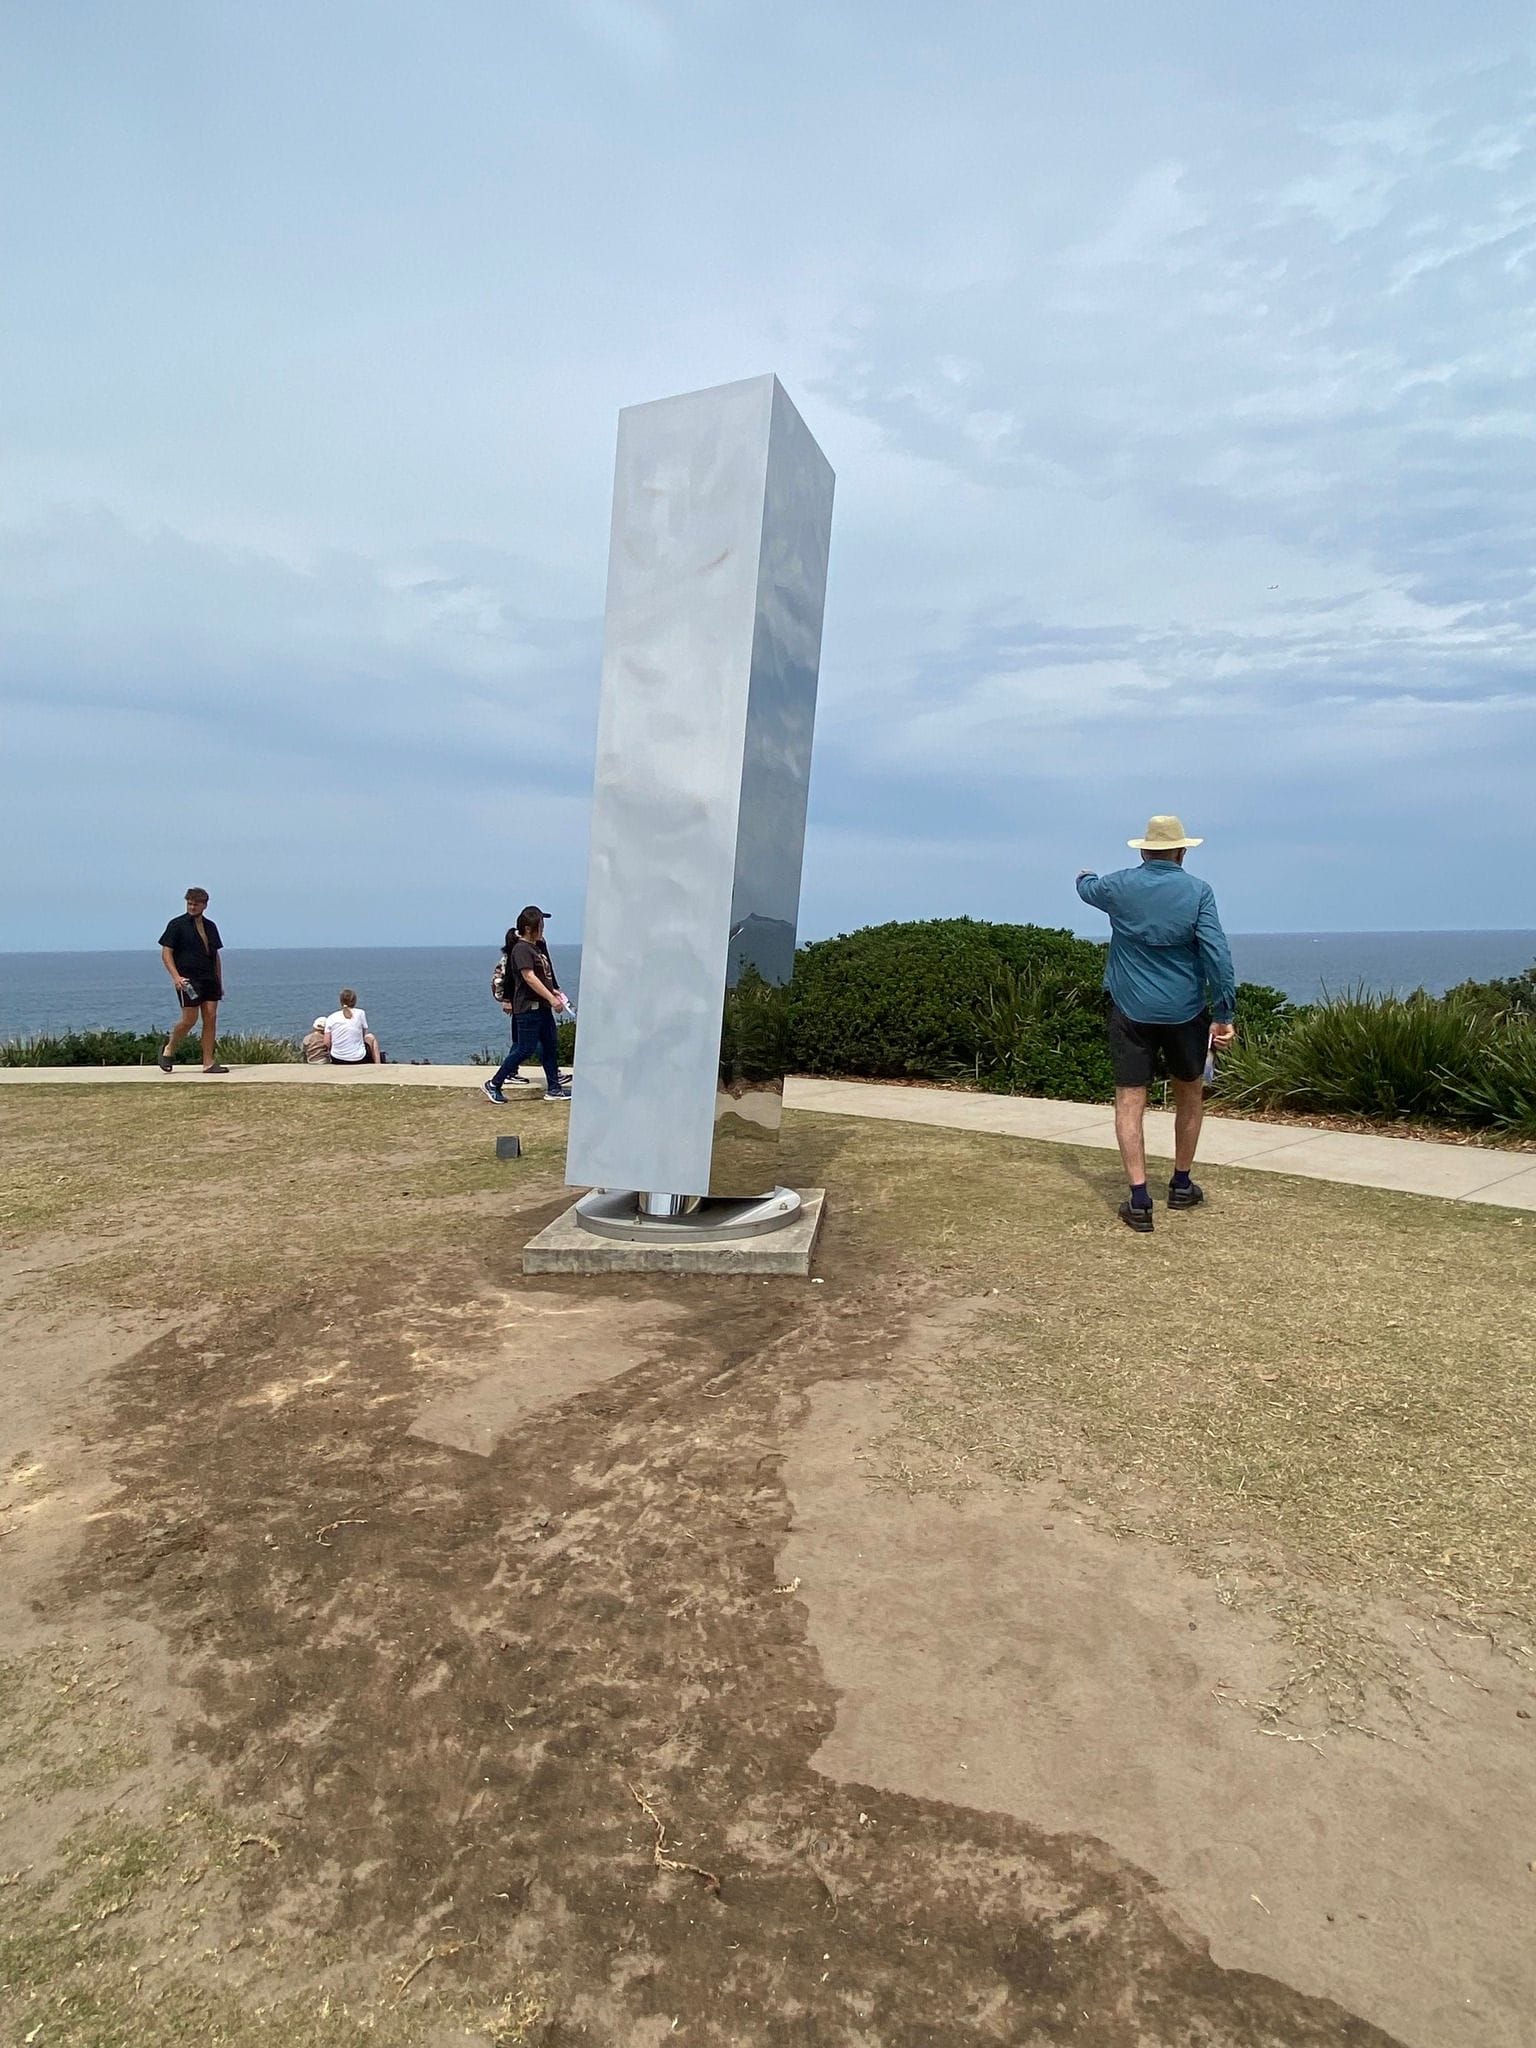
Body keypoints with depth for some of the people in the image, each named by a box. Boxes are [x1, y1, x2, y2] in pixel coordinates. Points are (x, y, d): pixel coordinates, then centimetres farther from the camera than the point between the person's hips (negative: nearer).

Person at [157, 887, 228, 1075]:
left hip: (210, 980, 5)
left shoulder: (210, 926, 15)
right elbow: (166, 952, -4)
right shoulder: (177, 924, -1)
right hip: (188, 980, -5)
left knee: (211, 1018, 0)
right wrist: (176, 976, -16)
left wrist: (219, 982, 17)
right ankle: (169, 1050, 20)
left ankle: (209, 1063, 3)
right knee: (190, 1019, -6)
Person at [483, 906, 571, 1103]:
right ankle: (493, 1085, 6)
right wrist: (551, 998, -25)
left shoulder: (537, 947, 15)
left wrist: (552, 991, 8)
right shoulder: (521, 949, -14)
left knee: (550, 1047, 10)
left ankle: (553, 1088, 17)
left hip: (542, 1007, 10)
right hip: (528, 1008, -10)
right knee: (526, 1049, -5)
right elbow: (529, 977, -23)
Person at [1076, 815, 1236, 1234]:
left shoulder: (1119, 886, -1)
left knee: (1130, 1102, 1)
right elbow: (1218, 955, -12)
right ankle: (1181, 1186, 28)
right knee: (1190, 1095, 20)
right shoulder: (1197, 890, -6)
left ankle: (1139, 1200, -8)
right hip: (1184, 1011, 0)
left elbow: (1087, 888, 23)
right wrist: (1223, 1015, -8)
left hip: (1131, 1011, 0)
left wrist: (1085, 875, 47)